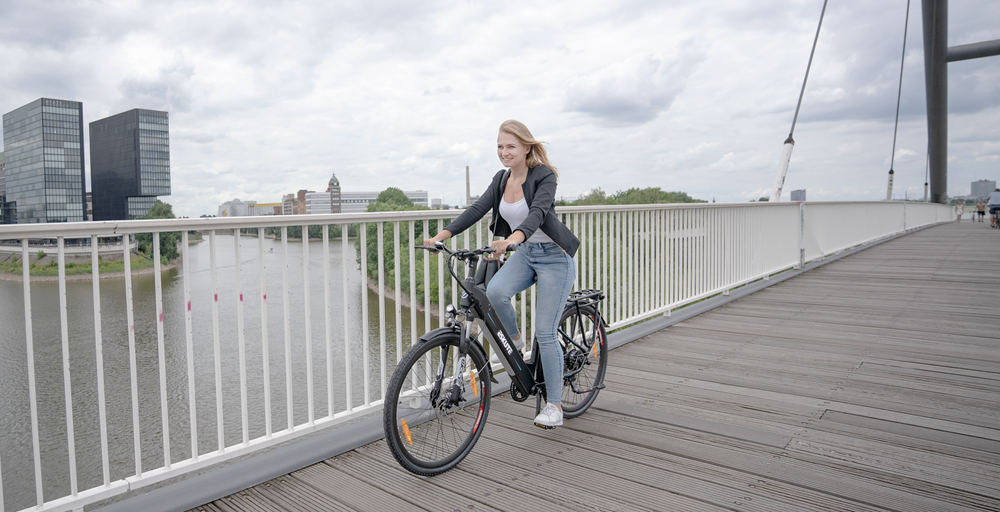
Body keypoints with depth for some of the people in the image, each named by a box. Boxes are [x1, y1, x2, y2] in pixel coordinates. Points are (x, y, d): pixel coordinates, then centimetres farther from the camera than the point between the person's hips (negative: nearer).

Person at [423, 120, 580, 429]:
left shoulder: (544, 176, -15)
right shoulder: (501, 179, 5)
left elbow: (538, 212, -32)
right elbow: (478, 209, -5)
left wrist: (513, 238, -52)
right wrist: (443, 234, -19)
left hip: (554, 256, -5)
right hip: (525, 254, 5)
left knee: (545, 332, -7)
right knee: (495, 291, -28)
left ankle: (554, 405, 10)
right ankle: (515, 340, 2)